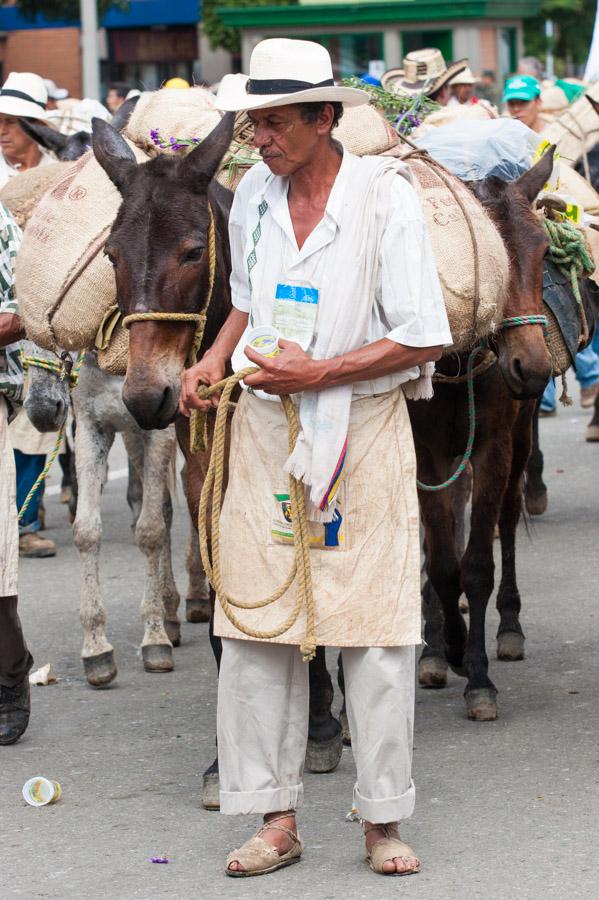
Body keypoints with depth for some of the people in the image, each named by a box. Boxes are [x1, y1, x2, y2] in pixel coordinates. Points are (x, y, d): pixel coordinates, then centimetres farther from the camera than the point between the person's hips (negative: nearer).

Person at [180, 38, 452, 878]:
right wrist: (214, 360, 2)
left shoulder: (385, 197, -11)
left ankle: (384, 818, 11)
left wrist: (318, 372, -18)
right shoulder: (252, 193, 5)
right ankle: (276, 817, 11)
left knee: (375, 630, 0)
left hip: (362, 429, -4)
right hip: (265, 429, 5)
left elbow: (424, 338, -12)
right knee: (254, 625, 3)